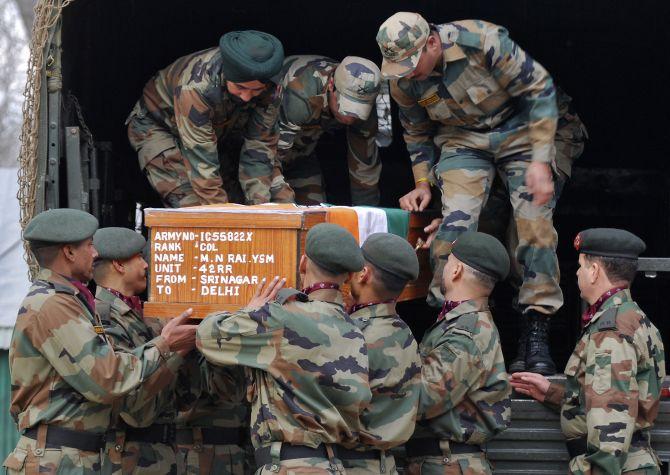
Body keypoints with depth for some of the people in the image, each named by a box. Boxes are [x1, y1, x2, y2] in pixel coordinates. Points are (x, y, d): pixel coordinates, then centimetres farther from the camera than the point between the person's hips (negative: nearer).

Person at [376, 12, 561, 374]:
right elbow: (416, 133, 8)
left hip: (518, 130, -3)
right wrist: (422, 184, 2)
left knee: (535, 223, -11)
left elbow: (539, 89, -21)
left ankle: (538, 337, -6)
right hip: (461, 138, 3)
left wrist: (541, 161, -23)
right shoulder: (402, 82, -14)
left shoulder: (483, 41, -30)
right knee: (455, 221, -18)